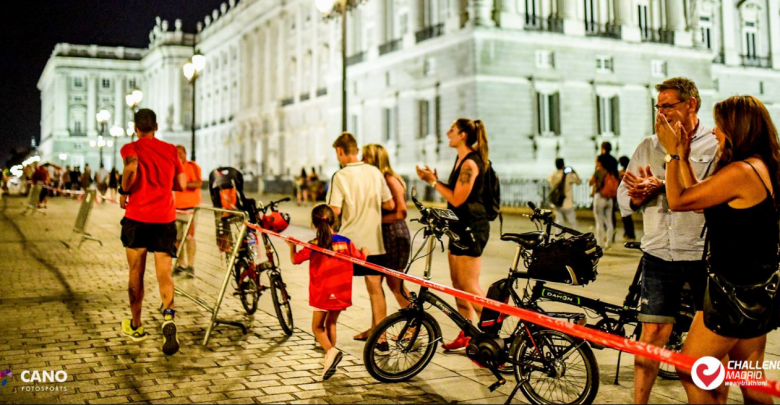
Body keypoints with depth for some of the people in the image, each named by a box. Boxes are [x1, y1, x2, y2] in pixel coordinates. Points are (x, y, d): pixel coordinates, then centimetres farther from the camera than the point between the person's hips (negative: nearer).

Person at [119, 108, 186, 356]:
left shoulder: (131, 148, -1)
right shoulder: (170, 150, 10)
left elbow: (131, 167, -23)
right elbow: (181, 184, 12)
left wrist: (123, 191, -8)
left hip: (137, 218, -2)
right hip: (165, 219, 2)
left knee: (136, 272, 13)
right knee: (164, 273, 2)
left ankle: (136, 326, 26)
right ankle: (168, 314, -26)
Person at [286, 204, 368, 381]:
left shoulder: (313, 246, -10)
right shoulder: (346, 242, -3)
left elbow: (295, 259, 2)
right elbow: (360, 258, 10)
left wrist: (292, 246, 21)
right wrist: (364, 251, 32)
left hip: (322, 294, -3)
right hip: (341, 293, 3)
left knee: (317, 327, 8)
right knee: (331, 323, 22)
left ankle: (331, 351, -18)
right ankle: (330, 360, 25)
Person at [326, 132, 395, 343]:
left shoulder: (340, 176, -10)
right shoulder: (375, 172, 4)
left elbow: (334, 210, -17)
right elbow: (390, 205, 5)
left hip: (348, 242, -4)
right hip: (374, 242, 4)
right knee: (375, 288, 9)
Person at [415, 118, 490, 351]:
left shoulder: (470, 163, -17)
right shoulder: (461, 159, 14)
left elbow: (457, 199, -19)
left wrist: (433, 182, -11)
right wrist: (434, 179, 4)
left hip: (472, 227, -10)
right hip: (460, 226, 10)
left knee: (469, 286, -6)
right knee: (457, 284, 12)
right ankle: (467, 335, 21)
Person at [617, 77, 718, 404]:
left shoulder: (717, 146, -3)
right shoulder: (648, 147, 10)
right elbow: (624, 197, 11)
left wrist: (660, 187, -22)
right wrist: (638, 195, -11)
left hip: (704, 255, -2)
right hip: (660, 254, 3)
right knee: (651, 336, 4)